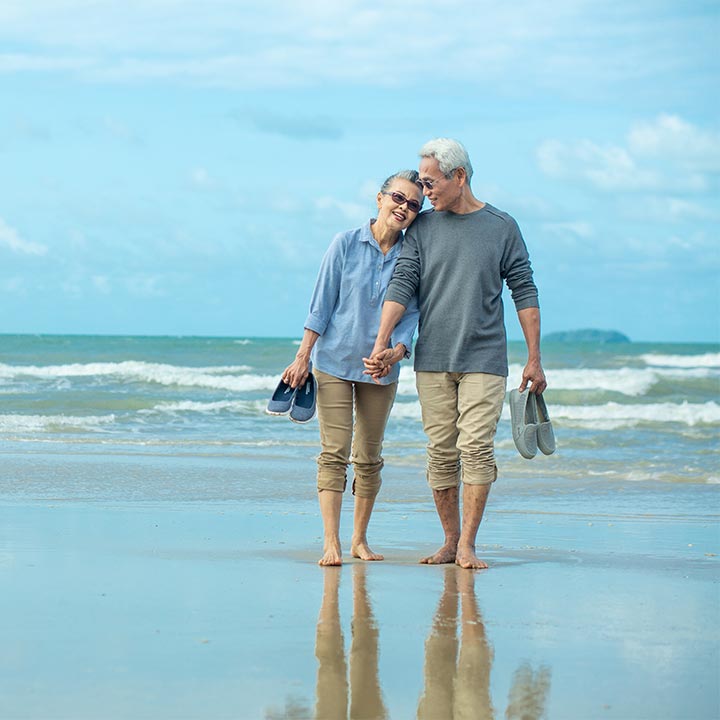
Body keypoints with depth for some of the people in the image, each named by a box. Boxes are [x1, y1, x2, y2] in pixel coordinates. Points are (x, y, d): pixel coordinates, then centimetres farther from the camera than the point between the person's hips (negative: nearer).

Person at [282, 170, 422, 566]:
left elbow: (411, 315, 1)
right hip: (334, 361, -3)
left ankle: (360, 539, 20)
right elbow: (321, 304, -3)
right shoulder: (346, 244, -5)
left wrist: (396, 352, -18)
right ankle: (331, 544, -12)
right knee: (334, 452, -9)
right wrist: (302, 357, -5)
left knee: (369, 456, 9)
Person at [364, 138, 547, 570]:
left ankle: (467, 545, -8)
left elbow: (525, 294, 5)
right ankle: (450, 541, 12)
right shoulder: (422, 228, 8)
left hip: (484, 359, -2)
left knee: (476, 449, -10)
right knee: (442, 454, 3)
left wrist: (535, 360, 1)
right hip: (432, 360, 2)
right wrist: (380, 345, -10)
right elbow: (402, 286, 1)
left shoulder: (502, 227, 4)